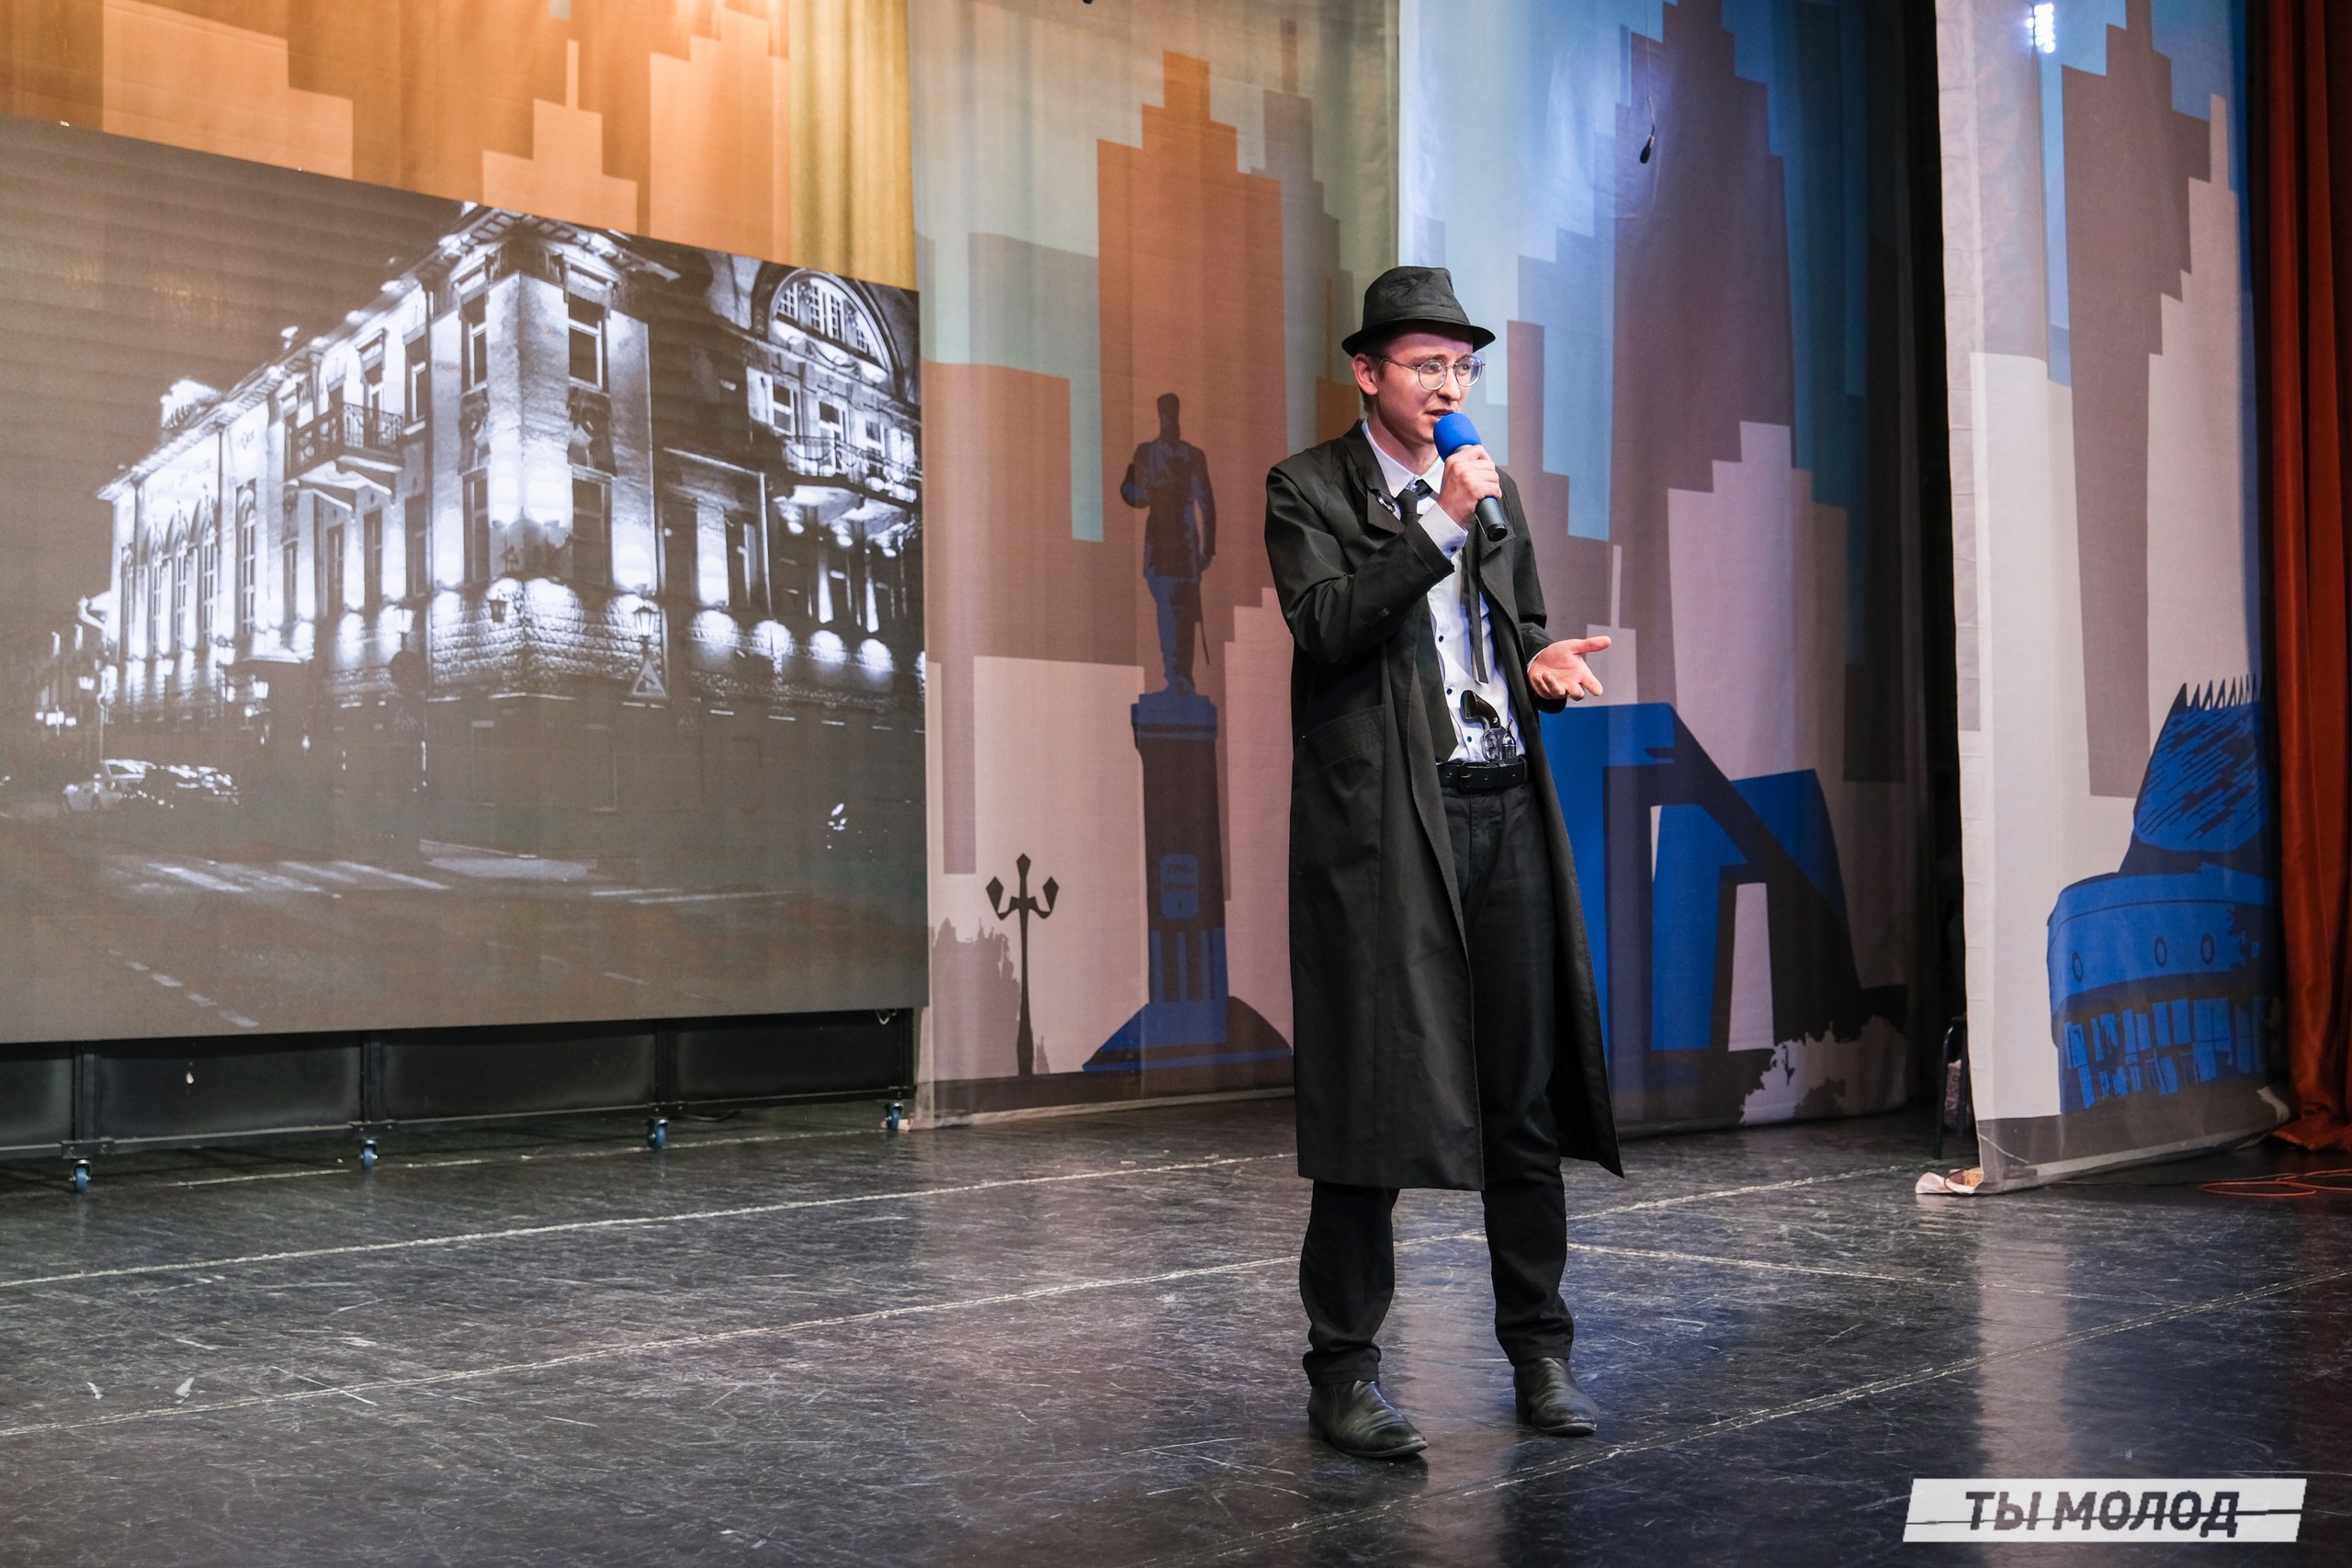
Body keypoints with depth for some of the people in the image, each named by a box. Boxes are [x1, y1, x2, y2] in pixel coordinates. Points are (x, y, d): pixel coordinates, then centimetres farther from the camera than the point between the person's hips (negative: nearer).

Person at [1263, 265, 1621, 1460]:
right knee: (1373, 1092, -3)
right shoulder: (1307, 490, 2)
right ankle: (1343, 1371, 7)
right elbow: (1326, 626, -13)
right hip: (1382, 824, -5)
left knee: (1526, 1093, 7)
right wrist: (1440, 524, -15)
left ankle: (1540, 1351, 18)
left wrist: (1544, 665, 5)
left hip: (1505, 814, 6)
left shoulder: (1492, 488, 19)